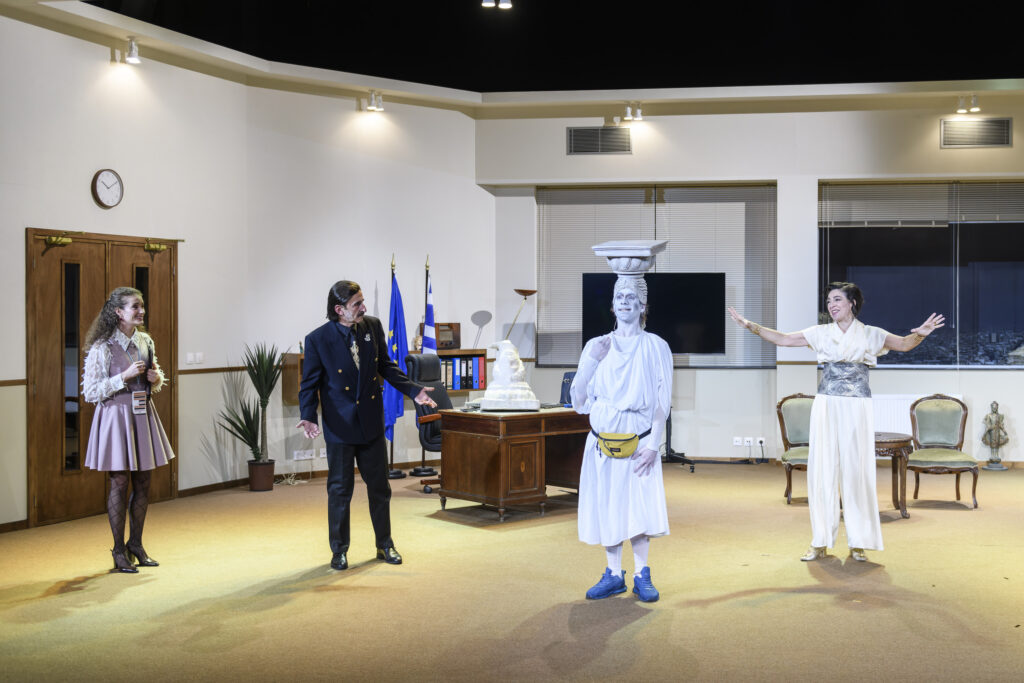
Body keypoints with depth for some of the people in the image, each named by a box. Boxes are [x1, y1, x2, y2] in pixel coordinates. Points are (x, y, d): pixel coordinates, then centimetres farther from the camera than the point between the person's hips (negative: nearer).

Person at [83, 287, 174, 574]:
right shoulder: (102, 348, -12)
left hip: (143, 414, 6)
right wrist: (124, 377, -20)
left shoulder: (145, 341, 7)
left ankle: (136, 544, 23)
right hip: (116, 415, -6)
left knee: (143, 483, 9)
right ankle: (119, 551, 12)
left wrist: (156, 377, -4)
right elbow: (90, 393, -13)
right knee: (120, 483, 0)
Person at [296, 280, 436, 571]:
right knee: (340, 489, 7)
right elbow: (310, 383, -6)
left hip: (371, 421, 4)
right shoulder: (317, 340, -12)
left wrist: (413, 390, 3)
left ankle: (385, 545, 28)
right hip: (340, 425, -4)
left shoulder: (373, 326, -1)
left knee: (379, 486, 12)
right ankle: (339, 550, 23)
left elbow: (386, 366, 11)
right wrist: (308, 416, -21)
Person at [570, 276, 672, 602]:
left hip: (639, 442, -2)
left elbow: (662, 402, -1)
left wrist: (653, 444, -10)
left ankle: (641, 575, 10)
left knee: (640, 505, -4)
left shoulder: (655, 347, 1)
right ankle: (614, 575, 16)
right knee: (607, 506, 5)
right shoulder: (596, 345, 7)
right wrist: (591, 362, -8)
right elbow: (578, 401, 3)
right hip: (602, 442, 2)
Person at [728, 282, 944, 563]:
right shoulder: (821, 333, 9)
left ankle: (858, 543, 8)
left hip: (856, 408, -2)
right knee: (822, 471, 1)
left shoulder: (869, 334, 4)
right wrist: (751, 326, -5)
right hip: (825, 406, 2)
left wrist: (920, 334, -30)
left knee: (856, 471, -1)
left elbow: (903, 344, -9)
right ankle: (820, 542, 9)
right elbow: (782, 339, 6)